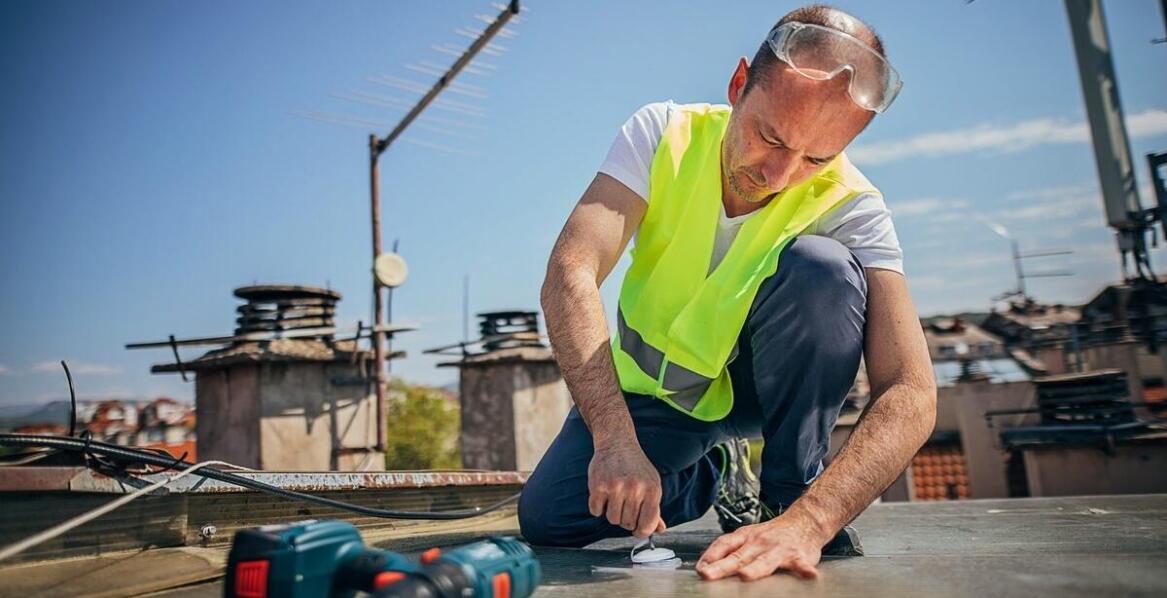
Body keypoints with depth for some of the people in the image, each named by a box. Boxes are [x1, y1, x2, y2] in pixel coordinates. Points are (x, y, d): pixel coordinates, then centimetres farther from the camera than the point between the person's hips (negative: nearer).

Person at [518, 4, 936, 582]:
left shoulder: (853, 208, -23)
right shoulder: (663, 134, -20)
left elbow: (911, 393, -31)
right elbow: (569, 275, -31)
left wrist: (807, 522, -46)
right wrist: (616, 438, -42)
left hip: (760, 385, -1)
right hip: (653, 389, 2)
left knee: (821, 267, -30)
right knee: (546, 518, -16)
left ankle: (790, 493, -12)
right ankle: (719, 474, 11)